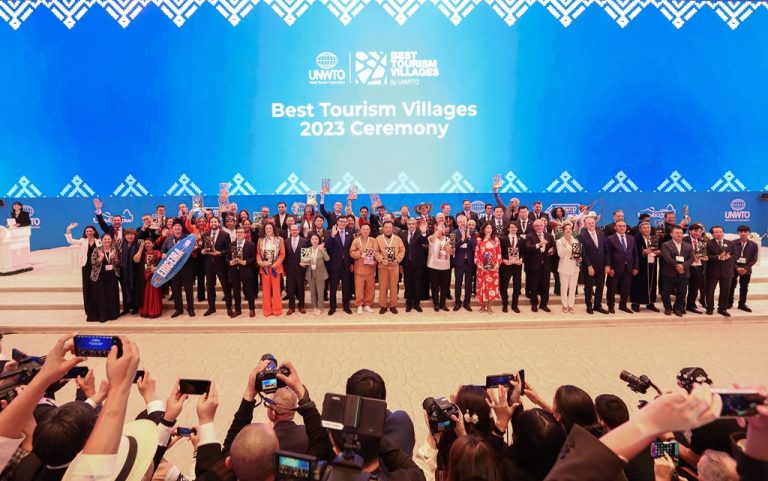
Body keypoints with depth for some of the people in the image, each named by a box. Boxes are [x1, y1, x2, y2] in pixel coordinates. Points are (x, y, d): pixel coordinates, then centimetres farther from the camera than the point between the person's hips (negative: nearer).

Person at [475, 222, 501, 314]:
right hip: (482, 267, 0)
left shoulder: (496, 239, 4)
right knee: (482, 286, 3)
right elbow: (476, 254, 1)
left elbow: (499, 253, 2)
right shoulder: (479, 240, 3)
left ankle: (489, 306, 11)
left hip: (493, 267, 0)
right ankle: (483, 306, 14)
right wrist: (479, 265, -10)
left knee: (491, 285, 2)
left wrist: (497, 265, -8)